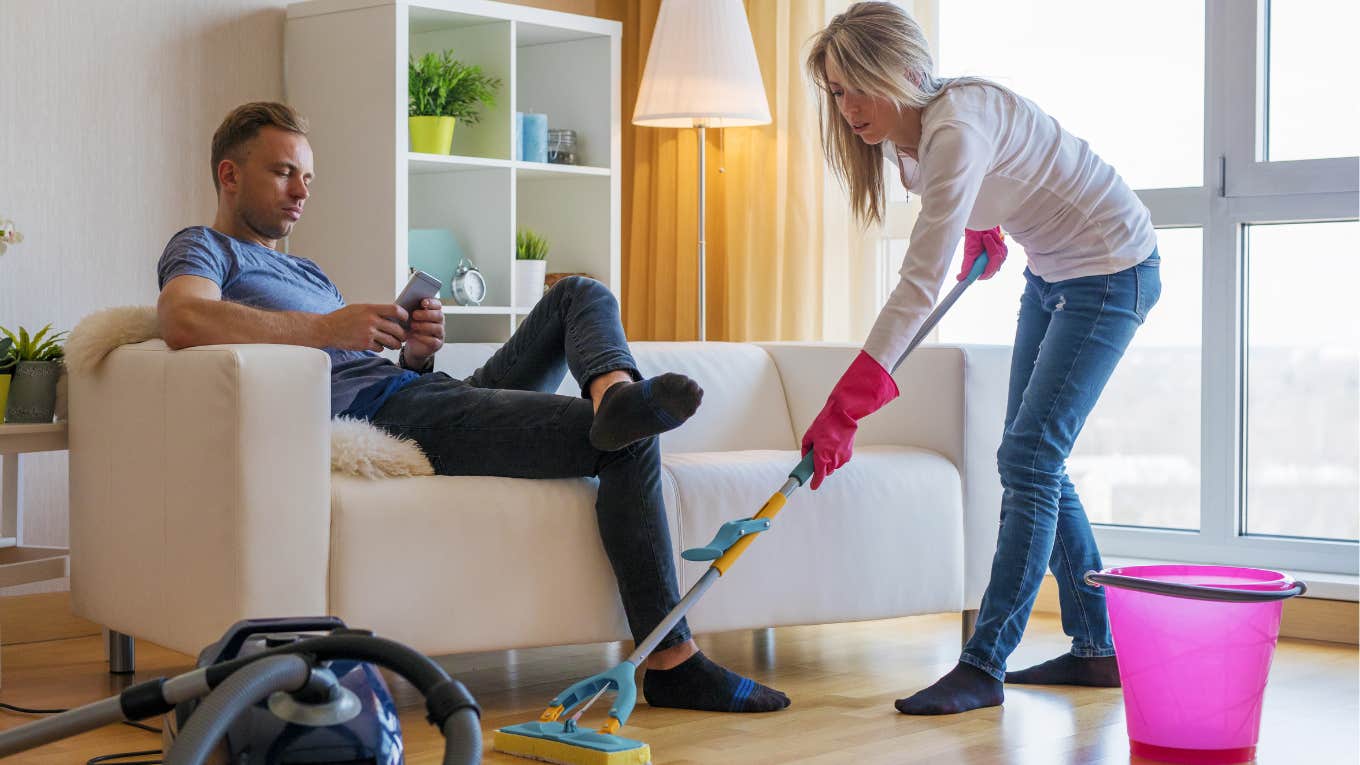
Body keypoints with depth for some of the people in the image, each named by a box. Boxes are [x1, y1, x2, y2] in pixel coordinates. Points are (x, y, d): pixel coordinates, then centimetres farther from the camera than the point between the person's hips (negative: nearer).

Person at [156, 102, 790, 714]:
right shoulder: (203, 250, 6)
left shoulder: (306, 271, 36)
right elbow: (184, 322, -22)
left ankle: (614, 390, -30)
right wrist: (330, 329, -25)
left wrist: (416, 351, 1)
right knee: (630, 443, -18)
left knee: (582, 295, 6)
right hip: (383, 415, -10)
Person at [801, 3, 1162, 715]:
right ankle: (1097, 648, 17)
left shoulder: (957, 128, -33)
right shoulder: (903, 128, -5)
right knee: (1033, 461, 9)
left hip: (1111, 269, -10)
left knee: (1029, 459, -14)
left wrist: (845, 407, -41)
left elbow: (920, 283, -38)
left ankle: (983, 667, -12)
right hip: (1049, 272, 10)